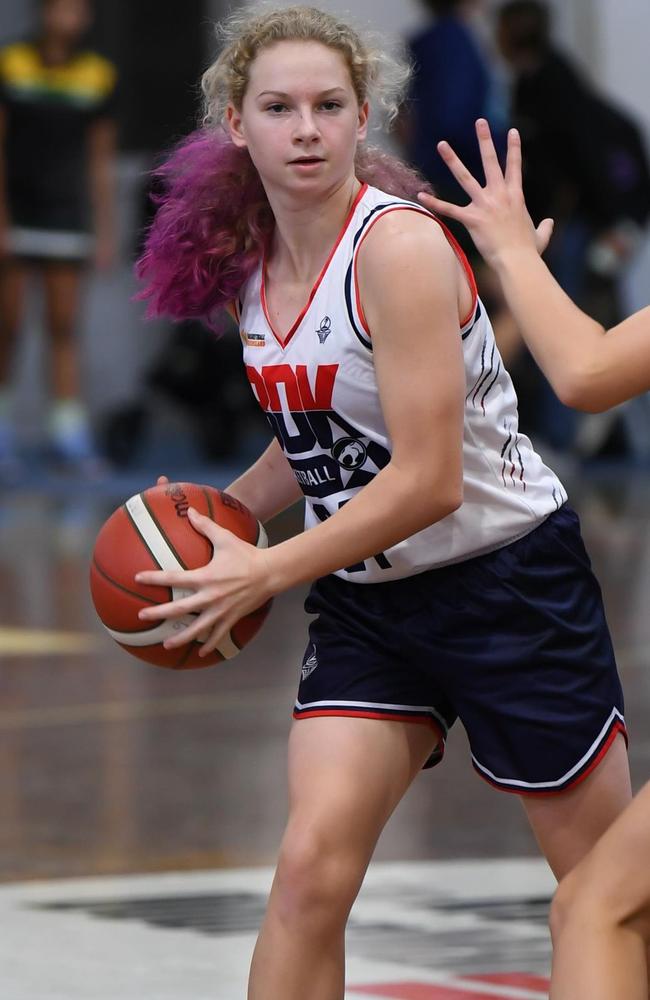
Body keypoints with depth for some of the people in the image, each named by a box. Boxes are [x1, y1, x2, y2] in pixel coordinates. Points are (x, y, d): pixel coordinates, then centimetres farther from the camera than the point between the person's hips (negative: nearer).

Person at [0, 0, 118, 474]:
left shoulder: (97, 76, 2)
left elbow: (101, 162, 8)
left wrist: (106, 231, 6)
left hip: (66, 218, 1)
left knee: (64, 328, -3)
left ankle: (70, 433, -7)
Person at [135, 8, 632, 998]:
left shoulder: (399, 244, -21)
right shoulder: (249, 264, 2)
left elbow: (428, 481, -24)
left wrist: (266, 572, -21)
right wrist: (221, 515, 2)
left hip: (507, 577, -6)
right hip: (366, 597, 6)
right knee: (310, 870, -10)